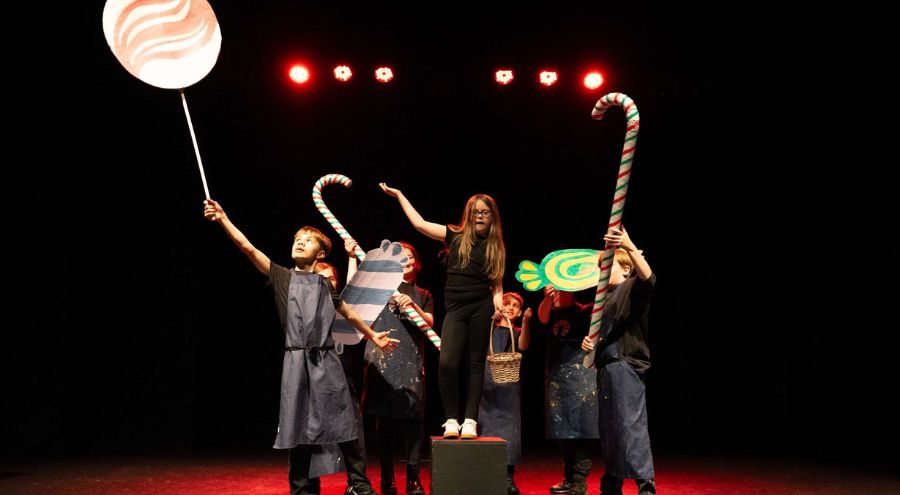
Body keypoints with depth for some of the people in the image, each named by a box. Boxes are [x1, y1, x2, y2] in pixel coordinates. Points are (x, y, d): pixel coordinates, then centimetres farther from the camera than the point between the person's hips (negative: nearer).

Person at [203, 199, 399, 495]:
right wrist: (224, 220, -8)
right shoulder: (282, 277, 8)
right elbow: (248, 248, -1)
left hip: (326, 360, 1)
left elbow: (348, 313, 25)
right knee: (299, 427, 3)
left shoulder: (325, 285, 14)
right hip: (296, 361, -1)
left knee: (343, 423, 1)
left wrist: (372, 335, 30)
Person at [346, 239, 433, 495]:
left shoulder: (423, 295, 18)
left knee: (413, 416, -5)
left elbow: (429, 323, 4)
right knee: (384, 415, 1)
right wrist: (352, 257, -4)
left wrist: (414, 307, -14)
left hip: (412, 360, 1)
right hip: (382, 359, -1)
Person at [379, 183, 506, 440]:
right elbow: (419, 223, 11)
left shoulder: (495, 247, 11)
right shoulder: (456, 236, 10)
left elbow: (497, 283, 11)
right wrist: (399, 195, 15)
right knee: (447, 363, -13)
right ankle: (451, 420, 1)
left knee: (476, 364, 3)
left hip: (481, 307, 0)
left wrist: (497, 300, -9)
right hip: (455, 307, 0)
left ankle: (470, 421, 9)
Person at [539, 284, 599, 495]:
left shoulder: (583, 311, 3)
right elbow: (542, 316, -6)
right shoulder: (553, 314, 14)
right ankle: (568, 478, 18)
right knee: (563, 430, 9)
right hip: (556, 376, 5)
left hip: (581, 375, -5)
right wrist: (547, 298, -26)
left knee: (581, 430, -7)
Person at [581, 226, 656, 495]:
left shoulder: (632, 288, -4)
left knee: (631, 424, -15)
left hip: (626, 365, -9)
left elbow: (648, 278, -28)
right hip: (606, 367, 10)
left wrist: (630, 247, -42)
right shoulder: (607, 297, 22)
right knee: (608, 427, 12)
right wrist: (588, 342, 7)